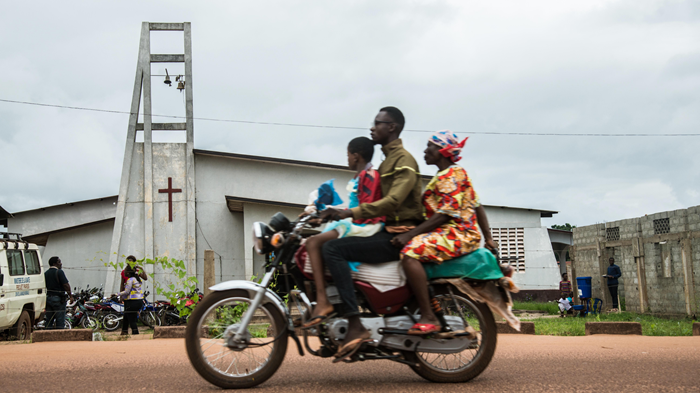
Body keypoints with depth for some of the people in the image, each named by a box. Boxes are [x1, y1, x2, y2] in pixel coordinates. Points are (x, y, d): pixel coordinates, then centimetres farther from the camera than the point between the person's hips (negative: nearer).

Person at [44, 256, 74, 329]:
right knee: (60, 321, -4)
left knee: (48, 321, 10)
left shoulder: (46, 273, 12)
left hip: (48, 298, 7)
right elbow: (66, 285, -16)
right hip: (58, 299, -7)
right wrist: (71, 296, -11)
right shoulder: (59, 272, -11)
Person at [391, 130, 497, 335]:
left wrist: (410, 234, -22)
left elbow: (445, 214, -18)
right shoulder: (442, 176, 24)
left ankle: (428, 318, -33)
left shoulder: (452, 174, -8)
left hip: (458, 234, -11)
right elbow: (477, 206, 23)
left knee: (411, 252, -30)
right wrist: (488, 237, 19)